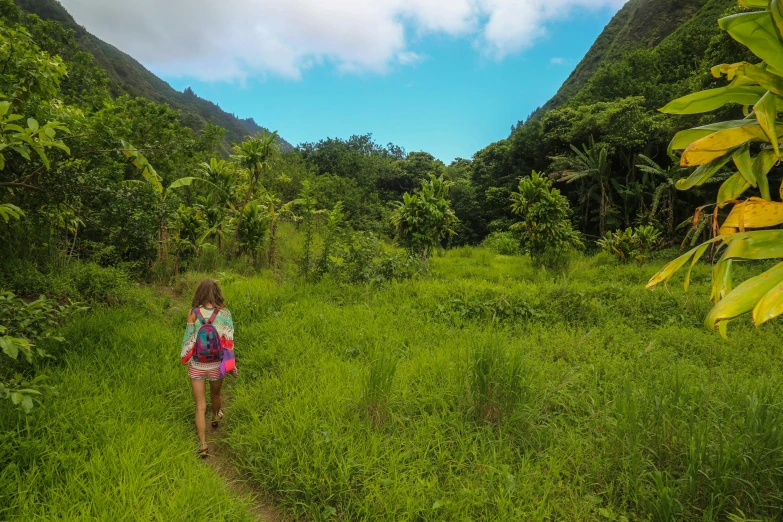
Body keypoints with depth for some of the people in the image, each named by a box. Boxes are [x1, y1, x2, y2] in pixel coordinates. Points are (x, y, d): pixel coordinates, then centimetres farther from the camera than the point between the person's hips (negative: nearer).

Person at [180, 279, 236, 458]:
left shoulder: (193, 313, -15)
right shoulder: (224, 313, -16)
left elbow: (189, 338, -5)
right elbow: (229, 342, -12)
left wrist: (184, 357, 12)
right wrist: (232, 364, 0)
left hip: (197, 365, -1)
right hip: (216, 365, 1)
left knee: (200, 406, 9)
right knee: (215, 395, 29)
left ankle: (202, 444, 11)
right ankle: (216, 417, 56)